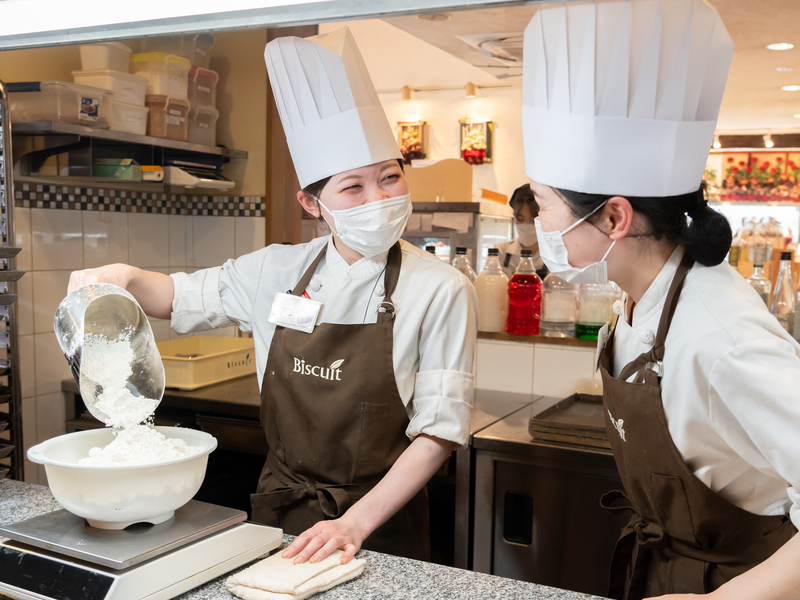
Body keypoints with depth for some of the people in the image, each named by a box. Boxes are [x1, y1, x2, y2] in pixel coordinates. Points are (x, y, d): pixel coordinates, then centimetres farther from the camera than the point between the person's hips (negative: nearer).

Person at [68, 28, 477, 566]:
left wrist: (356, 523, -19)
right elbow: (179, 296, 12)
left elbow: (439, 429, -12)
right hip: (277, 517, 4)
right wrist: (124, 277, -9)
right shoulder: (278, 272, -2)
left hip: (381, 528, -3)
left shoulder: (441, 290, -13)